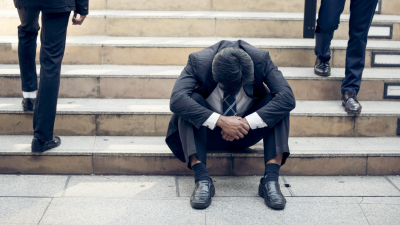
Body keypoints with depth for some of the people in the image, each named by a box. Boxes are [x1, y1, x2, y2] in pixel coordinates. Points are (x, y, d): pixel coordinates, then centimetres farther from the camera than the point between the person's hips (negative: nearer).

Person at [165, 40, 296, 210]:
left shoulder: (261, 60, -19)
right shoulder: (198, 62, -23)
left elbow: (288, 98, -29)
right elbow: (176, 100, -37)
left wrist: (247, 122, -36)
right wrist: (220, 121, -43)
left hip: (248, 132, 1)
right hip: (209, 133, -1)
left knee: (277, 102, -24)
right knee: (191, 100, -30)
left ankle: (271, 180, -29)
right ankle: (202, 179, -34)